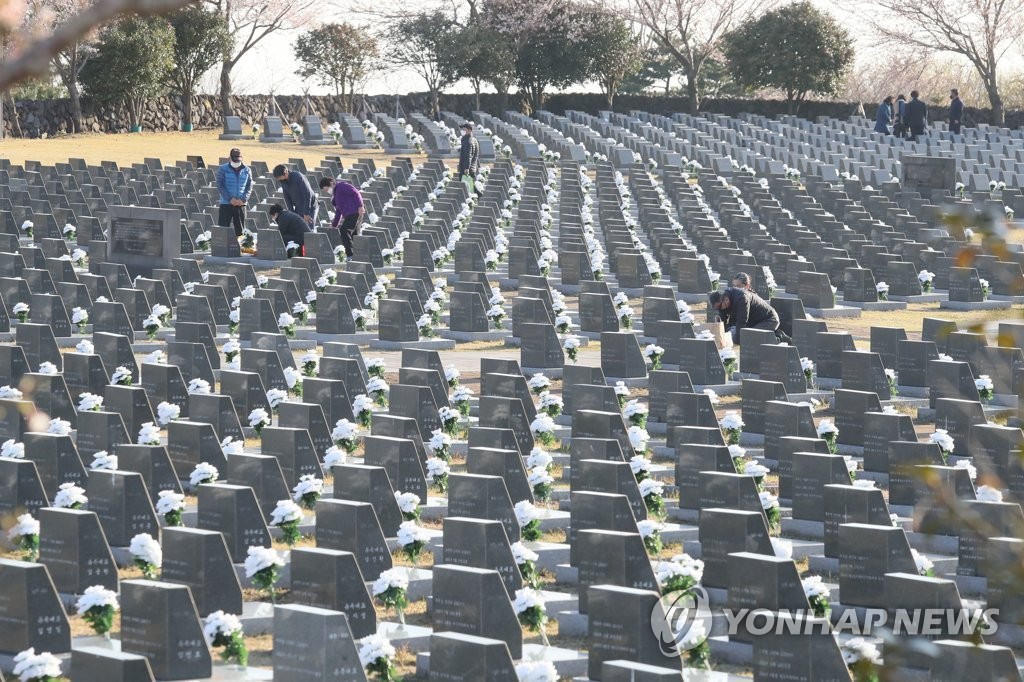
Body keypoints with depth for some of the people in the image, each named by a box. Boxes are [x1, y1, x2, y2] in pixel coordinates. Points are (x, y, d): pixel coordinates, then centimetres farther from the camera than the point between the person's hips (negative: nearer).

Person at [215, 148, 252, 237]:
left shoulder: (247, 170, 5)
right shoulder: (223, 169, -2)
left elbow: (249, 187, 5)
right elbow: (220, 186, -6)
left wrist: (243, 199, -10)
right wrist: (230, 198, -15)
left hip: (241, 204, 2)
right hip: (226, 204, -2)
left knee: (240, 229, 6)